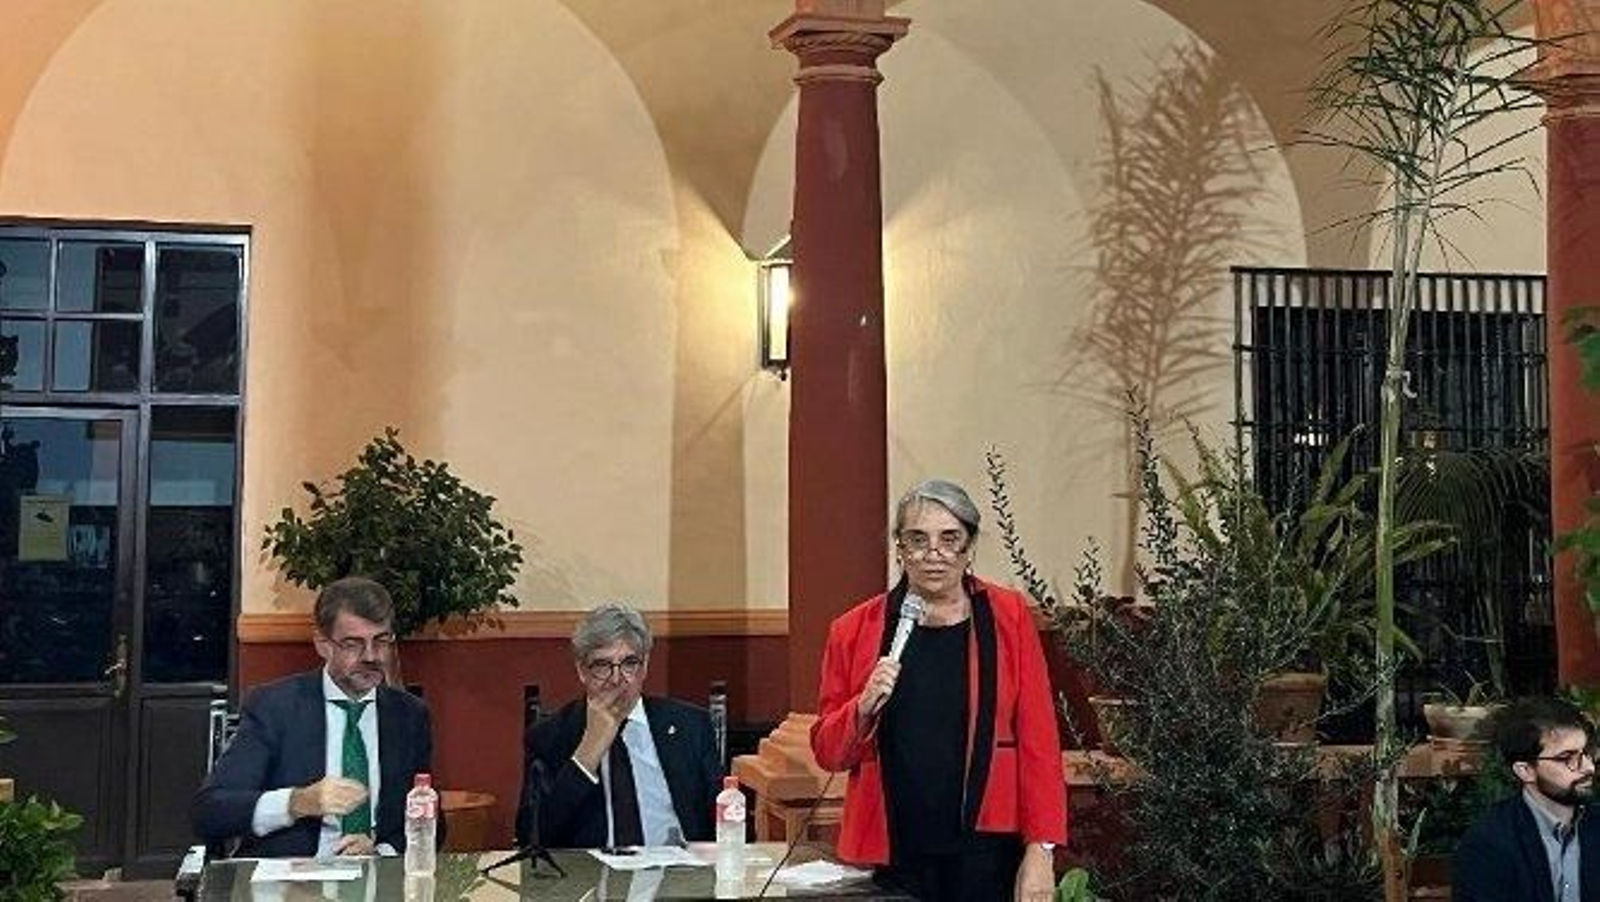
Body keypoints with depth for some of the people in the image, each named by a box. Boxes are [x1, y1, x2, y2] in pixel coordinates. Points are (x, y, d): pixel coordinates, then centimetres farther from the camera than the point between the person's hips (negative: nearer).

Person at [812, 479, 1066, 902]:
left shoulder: (1008, 617, 1)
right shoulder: (856, 629, 3)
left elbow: (1038, 738, -2)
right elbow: (827, 751, 8)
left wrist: (1041, 849, -9)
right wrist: (864, 708, -12)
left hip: (986, 851, -1)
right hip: (892, 855, 1)